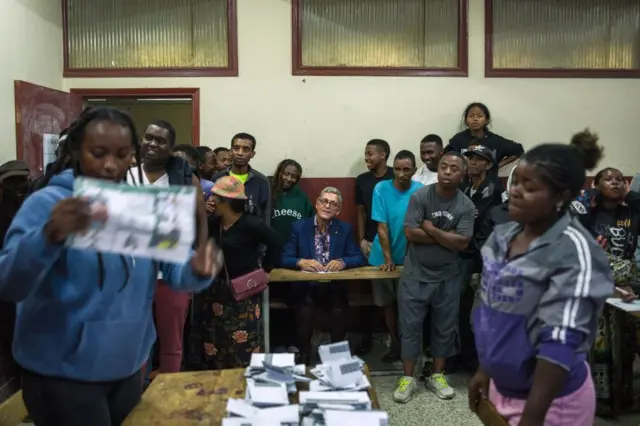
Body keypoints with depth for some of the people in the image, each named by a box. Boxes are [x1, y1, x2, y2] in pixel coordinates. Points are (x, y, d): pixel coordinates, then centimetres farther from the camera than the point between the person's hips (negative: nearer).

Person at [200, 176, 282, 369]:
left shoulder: (250, 224, -16)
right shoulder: (214, 222, 3)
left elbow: (275, 243, -12)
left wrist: (264, 270, -9)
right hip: (217, 288, 7)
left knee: (244, 341, 0)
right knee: (215, 339, 14)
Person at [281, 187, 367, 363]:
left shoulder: (345, 229, 6)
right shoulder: (299, 227, 2)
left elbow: (359, 258, 2)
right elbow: (285, 259, -2)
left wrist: (342, 262, -20)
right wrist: (301, 262, -24)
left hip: (334, 286, 1)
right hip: (305, 286, 0)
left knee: (339, 311, -29)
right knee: (305, 311, -30)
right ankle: (304, 356, -6)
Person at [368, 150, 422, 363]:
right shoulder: (381, 189, -13)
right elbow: (382, 228, -13)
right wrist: (388, 259, -14)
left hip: (409, 257, 0)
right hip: (384, 257, 0)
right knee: (387, 302, 11)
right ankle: (395, 344, 28)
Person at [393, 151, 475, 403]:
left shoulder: (466, 206, -6)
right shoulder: (420, 196, -11)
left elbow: (462, 243, -14)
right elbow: (411, 233, -18)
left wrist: (432, 230, -14)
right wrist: (446, 237, -14)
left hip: (447, 277, 2)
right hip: (416, 275, -2)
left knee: (444, 328, 13)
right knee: (410, 326, 5)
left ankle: (437, 376, 30)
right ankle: (408, 378, 19)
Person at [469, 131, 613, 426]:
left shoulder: (573, 251, -21)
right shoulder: (503, 236, -1)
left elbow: (561, 340, -25)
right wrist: (485, 369, 13)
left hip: (549, 399, -6)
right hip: (502, 385, 6)